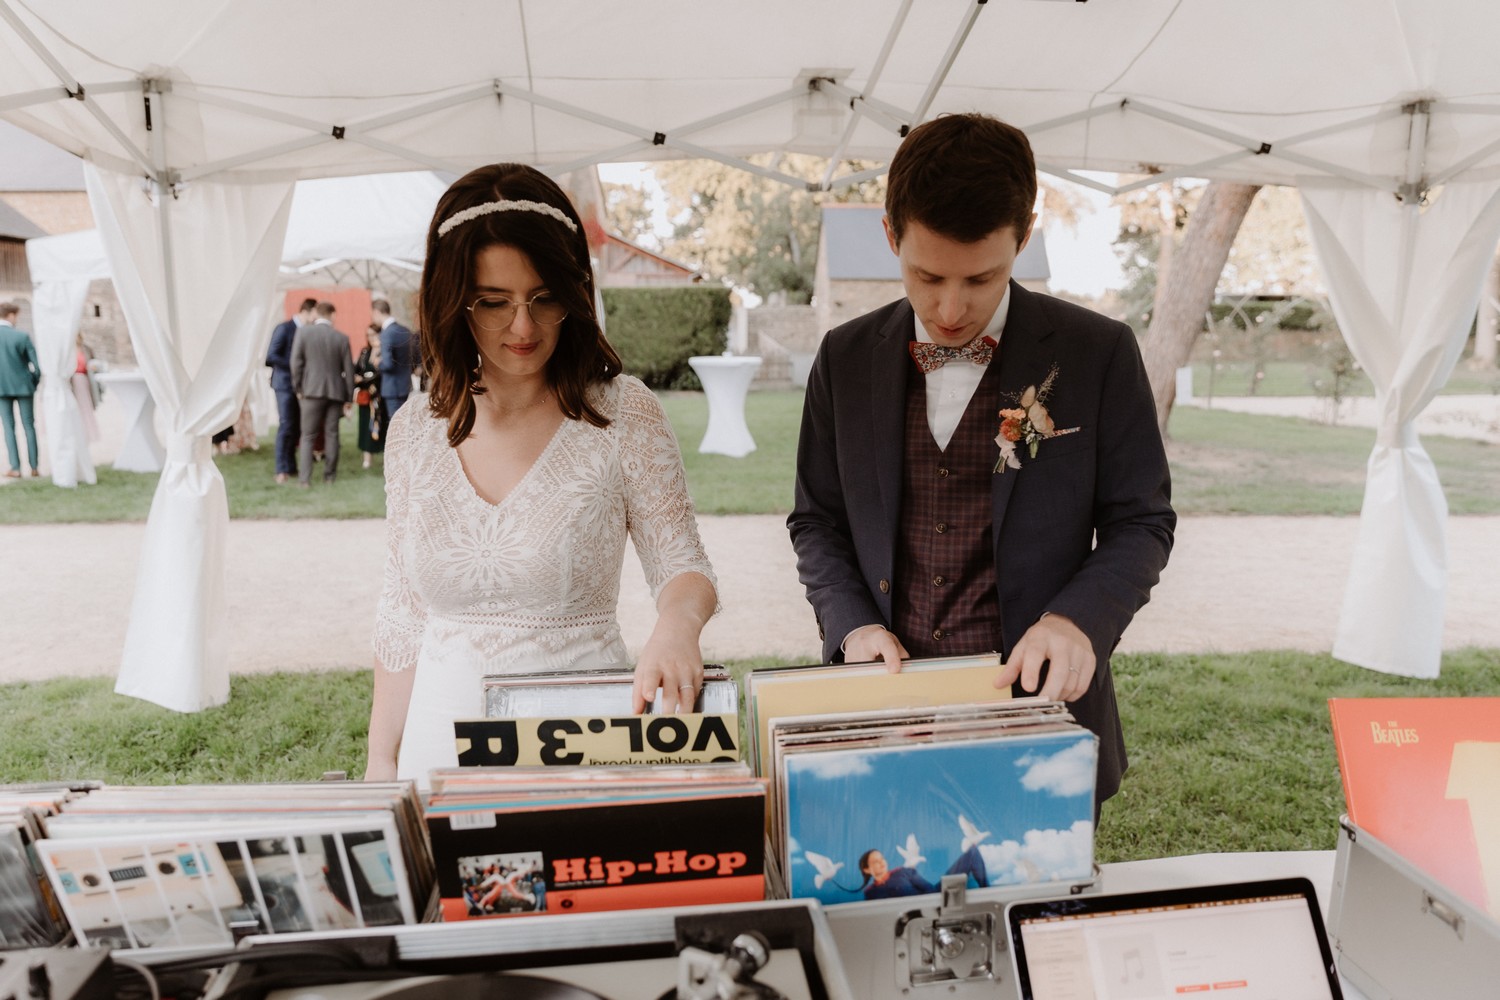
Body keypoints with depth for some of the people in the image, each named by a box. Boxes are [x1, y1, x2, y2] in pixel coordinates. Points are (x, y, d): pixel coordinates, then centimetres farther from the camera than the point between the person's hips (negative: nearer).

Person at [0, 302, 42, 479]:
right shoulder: (22, 336, -12)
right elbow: (37, 362, -11)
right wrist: (35, 381, 5)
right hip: (23, 385, -1)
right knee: (29, 426, 7)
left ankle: (15, 468, 4)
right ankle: (34, 466, 8)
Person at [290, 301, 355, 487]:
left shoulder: (303, 332, -3)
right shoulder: (342, 338, 1)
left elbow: (296, 362, -5)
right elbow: (348, 370, 3)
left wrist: (298, 388, 6)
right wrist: (348, 398, 10)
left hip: (312, 390, -1)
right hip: (335, 392, 2)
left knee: (308, 436, 3)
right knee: (332, 434, 9)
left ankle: (304, 478, -4)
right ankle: (329, 475, 13)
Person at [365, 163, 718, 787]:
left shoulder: (622, 414, -9)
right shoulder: (413, 433, 1)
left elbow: (682, 566, -7)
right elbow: (403, 618, 8)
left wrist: (677, 623, -29)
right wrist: (381, 762, 8)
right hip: (442, 730, 3)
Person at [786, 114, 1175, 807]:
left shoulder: (1099, 353, -4)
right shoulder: (846, 358, 3)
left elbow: (1140, 522, 0)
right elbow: (816, 522, 9)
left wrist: (1078, 620, -17)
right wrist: (852, 622, -7)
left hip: (1038, 705, -1)